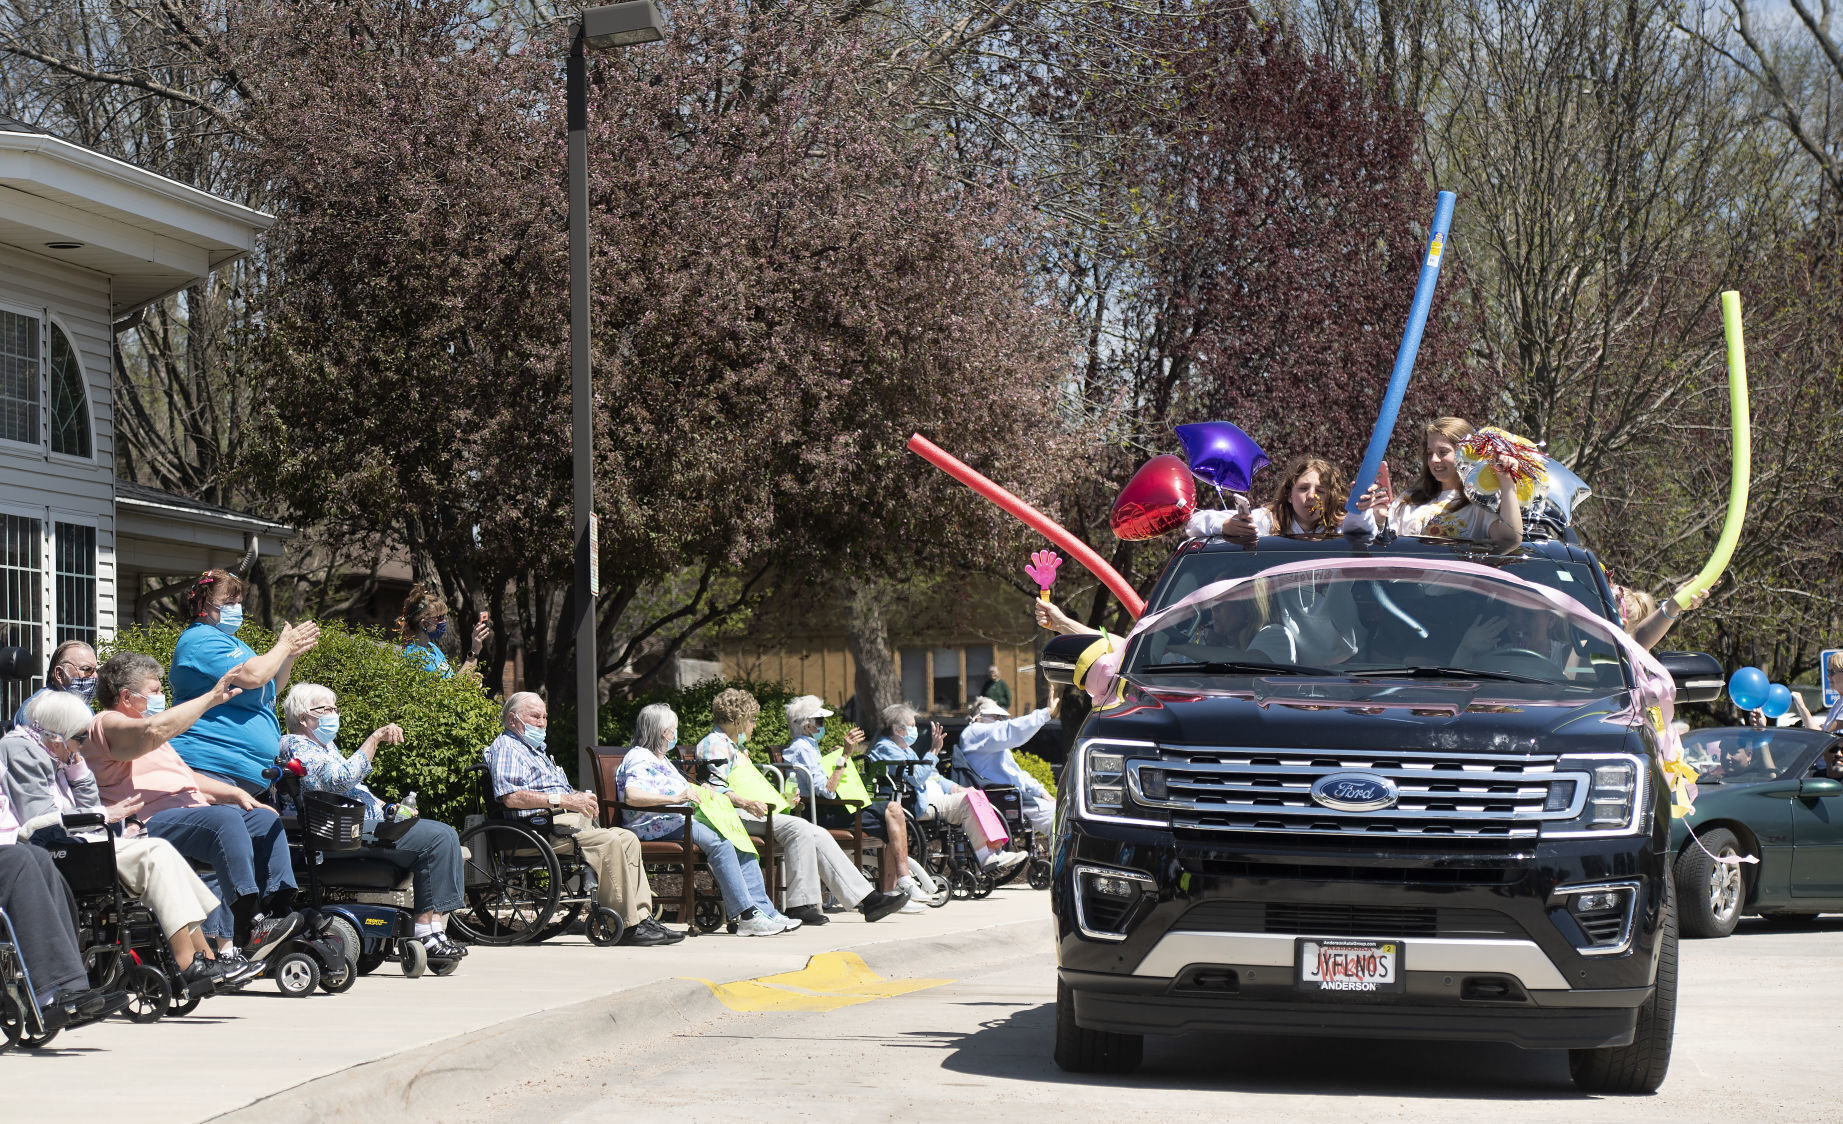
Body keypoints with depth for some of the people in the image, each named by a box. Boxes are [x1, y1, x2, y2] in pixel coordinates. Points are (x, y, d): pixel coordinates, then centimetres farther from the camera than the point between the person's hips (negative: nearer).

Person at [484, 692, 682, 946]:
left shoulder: (536, 750, 32)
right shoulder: (505, 747, -1)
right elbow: (511, 797, -18)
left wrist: (580, 797, 10)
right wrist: (563, 800, -19)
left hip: (569, 820, 10)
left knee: (628, 839, -5)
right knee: (608, 841, -27)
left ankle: (642, 916, -12)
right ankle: (627, 925, -27)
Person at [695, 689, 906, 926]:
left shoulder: (735, 747, 30)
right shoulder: (715, 744, -2)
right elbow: (714, 787, -16)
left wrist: (782, 799, 25)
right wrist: (747, 803, -30)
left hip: (757, 814, 10)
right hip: (737, 817, -10)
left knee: (817, 835, -6)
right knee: (799, 828, -29)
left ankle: (867, 898, -13)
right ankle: (800, 904, -28)